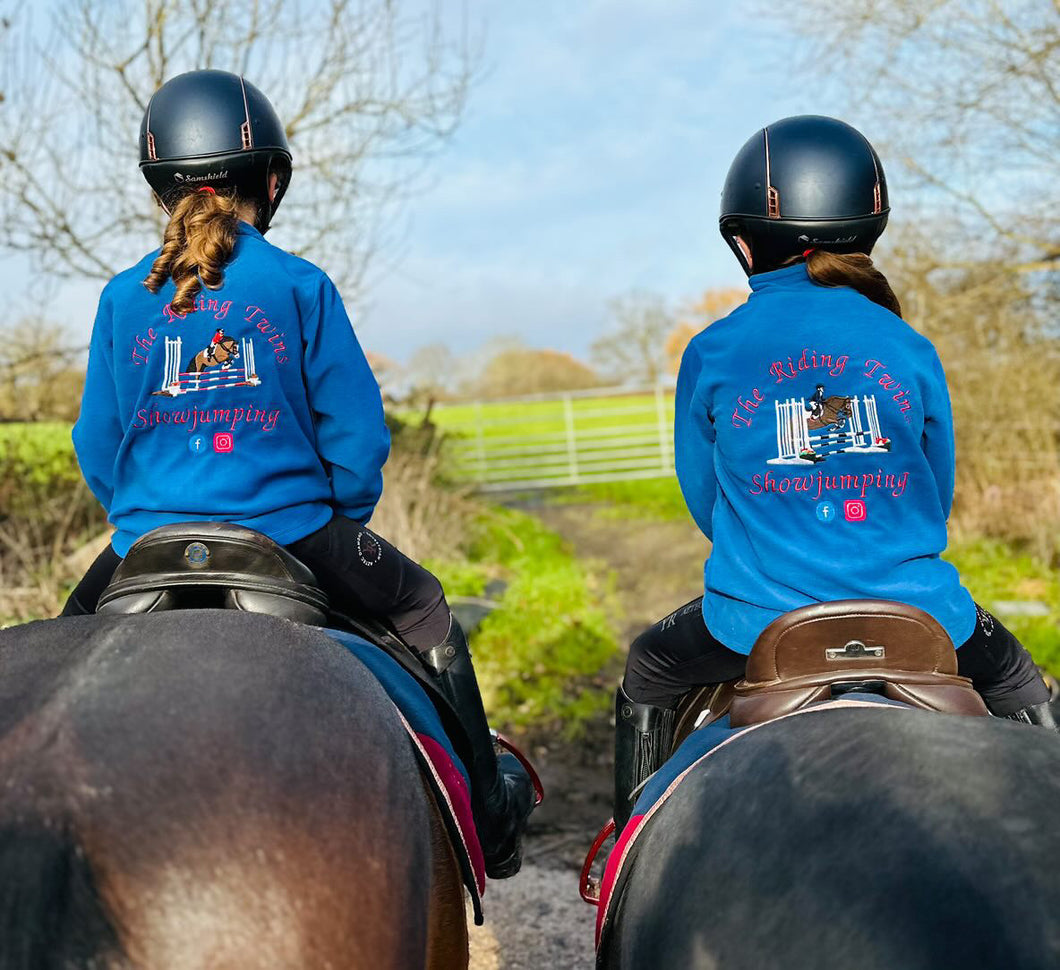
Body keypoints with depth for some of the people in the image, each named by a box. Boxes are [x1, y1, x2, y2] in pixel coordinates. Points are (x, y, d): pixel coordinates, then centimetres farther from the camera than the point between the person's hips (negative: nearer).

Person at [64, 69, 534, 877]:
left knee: (74, 629, 33)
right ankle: (489, 815, 27)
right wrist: (342, 519, 12)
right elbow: (358, 431, -6)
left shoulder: (125, 297, 2)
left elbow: (96, 445, 6)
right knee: (424, 610, 21)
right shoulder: (301, 286, -5)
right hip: (290, 533, -2)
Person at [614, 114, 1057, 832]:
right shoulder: (911, 350, -1)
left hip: (756, 620, -1)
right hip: (911, 612, 1)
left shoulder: (712, 355, -5)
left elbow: (703, 498, 6)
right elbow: (938, 498, 9)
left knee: (647, 673, 29)